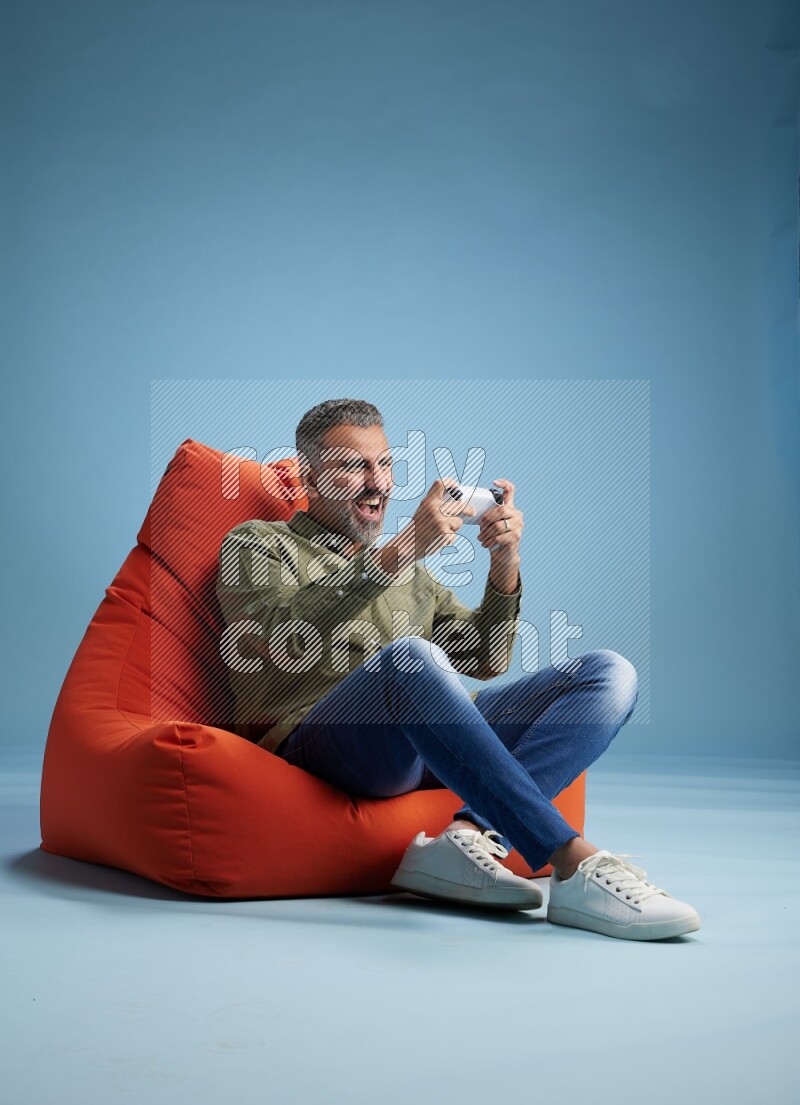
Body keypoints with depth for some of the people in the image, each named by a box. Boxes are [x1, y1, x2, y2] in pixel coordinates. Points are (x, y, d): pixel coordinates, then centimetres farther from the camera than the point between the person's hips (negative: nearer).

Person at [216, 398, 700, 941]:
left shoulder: (412, 571, 33)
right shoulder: (258, 545, 16)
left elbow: (483, 661, 23)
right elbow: (287, 635, -7)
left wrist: (505, 564, 6)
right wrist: (399, 553, -16)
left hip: (432, 742, 6)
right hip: (318, 739, -6)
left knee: (611, 673, -10)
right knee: (409, 656, -39)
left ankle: (472, 835, -32)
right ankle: (575, 861, -40)